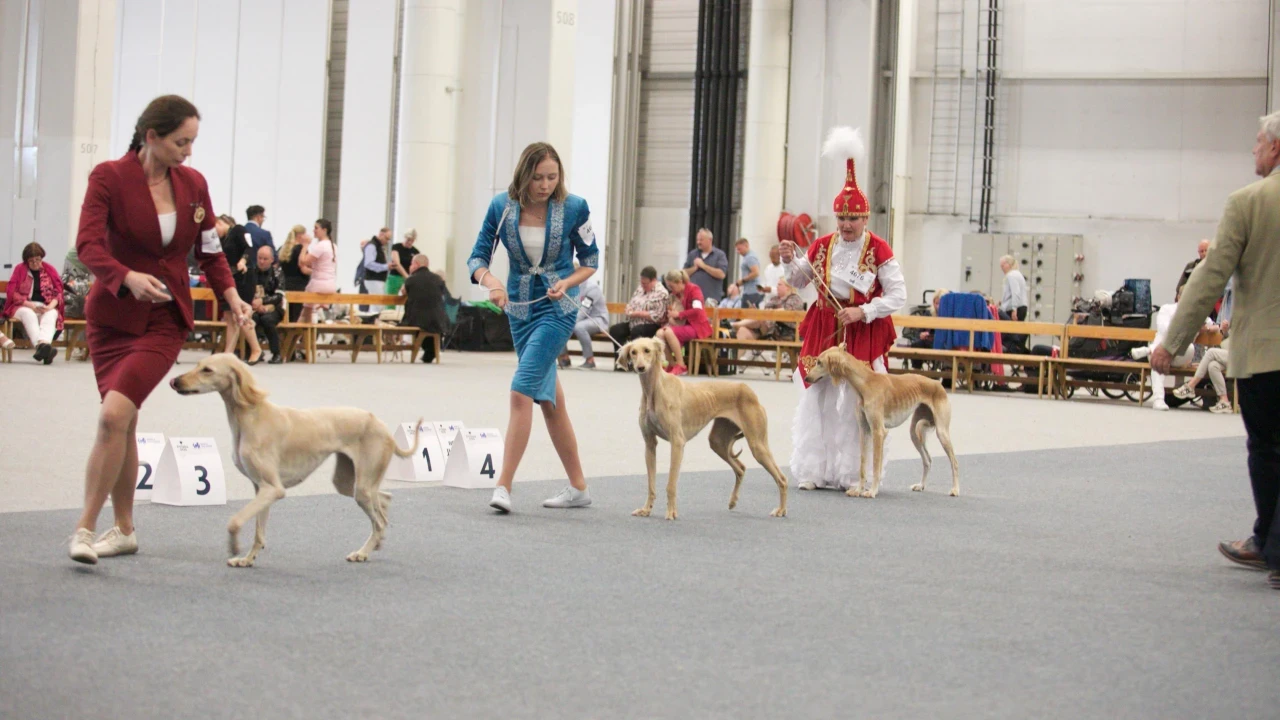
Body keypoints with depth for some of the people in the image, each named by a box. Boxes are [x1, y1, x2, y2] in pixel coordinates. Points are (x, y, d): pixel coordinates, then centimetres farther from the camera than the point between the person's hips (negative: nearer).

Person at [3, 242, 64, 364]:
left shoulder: (50, 270, 11)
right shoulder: (20, 270, 7)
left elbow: (59, 292, 5)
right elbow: (12, 293, -1)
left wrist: (51, 306, -15)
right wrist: (31, 305, -14)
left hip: (47, 308, 1)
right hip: (23, 307, -1)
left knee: (52, 314, -33)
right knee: (28, 314, -35)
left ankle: (44, 343, -61)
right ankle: (41, 345, -59)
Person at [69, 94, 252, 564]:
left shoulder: (194, 184, 1)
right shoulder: (110, 177, -9)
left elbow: (210, 251, 10)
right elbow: (88, 244, -19)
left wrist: (231, 296, -7)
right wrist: (128, 277, -37)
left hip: (166, 319, 0)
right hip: (113, 314, 0)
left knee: (115, 414, -18)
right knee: (122, 423, 8)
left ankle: (85, 527, -12)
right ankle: (124, 529, 22)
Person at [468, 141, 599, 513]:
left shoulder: (574, 208, -11)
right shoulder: (502, 206, -5)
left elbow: (590, 259, 2)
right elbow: (478, 258, -2)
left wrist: (567, 283, -16)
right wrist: (491, 281, -24)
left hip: (557, 309, -5)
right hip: (519, 309, 5)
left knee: (522, 391, -19)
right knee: (549, 399, 12)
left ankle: (504, 485, -18)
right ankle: (578, 488, 23)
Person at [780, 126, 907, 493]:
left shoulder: (879, 249, -6)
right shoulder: (822, 245, 5)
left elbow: (898, 295, -8)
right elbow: (798, 281, 18)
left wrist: (862, 313, -18)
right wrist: (790, 261, -2)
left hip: (864, 334, -4)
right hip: (824, 330, 4)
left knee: (859, 402, -3)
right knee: (817, 398, 2)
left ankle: (855, 474, 3)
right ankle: (814, 470, 9)